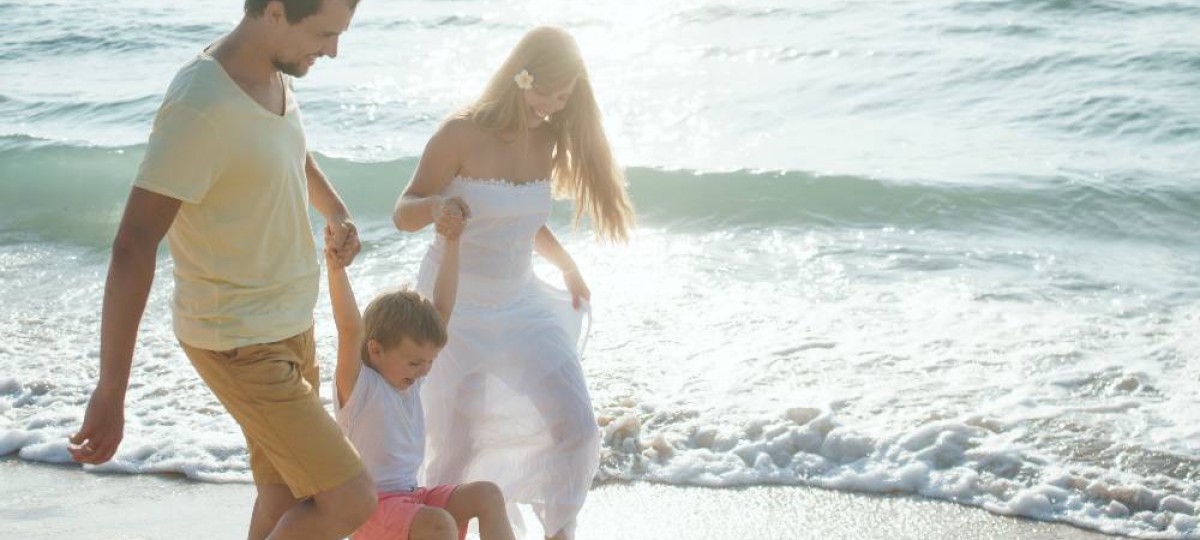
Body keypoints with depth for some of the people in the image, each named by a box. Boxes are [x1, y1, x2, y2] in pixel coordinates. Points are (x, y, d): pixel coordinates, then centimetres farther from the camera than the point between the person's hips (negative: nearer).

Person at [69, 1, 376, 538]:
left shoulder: (273, 75, 2)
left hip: (288, 324, 9)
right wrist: (111, 392, -27)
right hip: (240, 345, -9)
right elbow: (133, 248, -28)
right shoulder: (201, 107, -26)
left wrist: (336, 212, 9)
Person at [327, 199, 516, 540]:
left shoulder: (408, 377, 6)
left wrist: (452, 242, 1)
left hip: (410, 498, 8)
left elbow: (442, 309, 4)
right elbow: (350, 331, -32)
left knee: (487, 495, -10)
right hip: (371, 509, -8)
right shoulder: (357, 384, -13)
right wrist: (336, 268, -46)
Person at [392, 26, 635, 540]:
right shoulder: (462, 133, -16)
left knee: (575, 426, -2)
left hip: (521, 304, 5)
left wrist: (567, 265, 26)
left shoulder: (546, 140, 1)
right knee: (458, 444, 1)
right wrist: (437, 207, -34)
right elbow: (403, 214, -12)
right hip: (456, 310, -5)